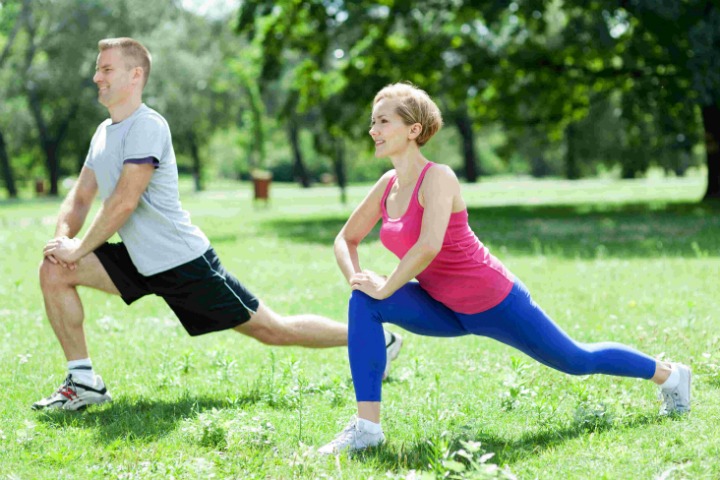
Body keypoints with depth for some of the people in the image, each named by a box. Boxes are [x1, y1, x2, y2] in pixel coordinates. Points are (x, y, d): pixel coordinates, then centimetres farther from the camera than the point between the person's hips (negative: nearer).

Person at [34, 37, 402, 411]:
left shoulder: (147, 126, -17)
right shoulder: (104, 131, 11)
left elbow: (123, 202, -23)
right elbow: (80, 197, 13)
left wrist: (78, 248, -17)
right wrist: (62, 239, -7)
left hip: (184, 262, -8)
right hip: (139, 262, 8)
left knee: (273, 330, 0)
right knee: (54, 271, -8)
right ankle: (83, 381, -2)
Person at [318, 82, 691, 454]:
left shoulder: (437, 178, -24)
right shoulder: (387, 185, -1)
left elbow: (428, 246, -38)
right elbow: (346, 238, 10)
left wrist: (385, 287, -27)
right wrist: (356, 278, -10)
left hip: (494, 303, -7)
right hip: (447, 311, 7)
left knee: (577, 360, 11)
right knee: (364, 304, -16)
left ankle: (668, 374, 39)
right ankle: (366, 426, -18)